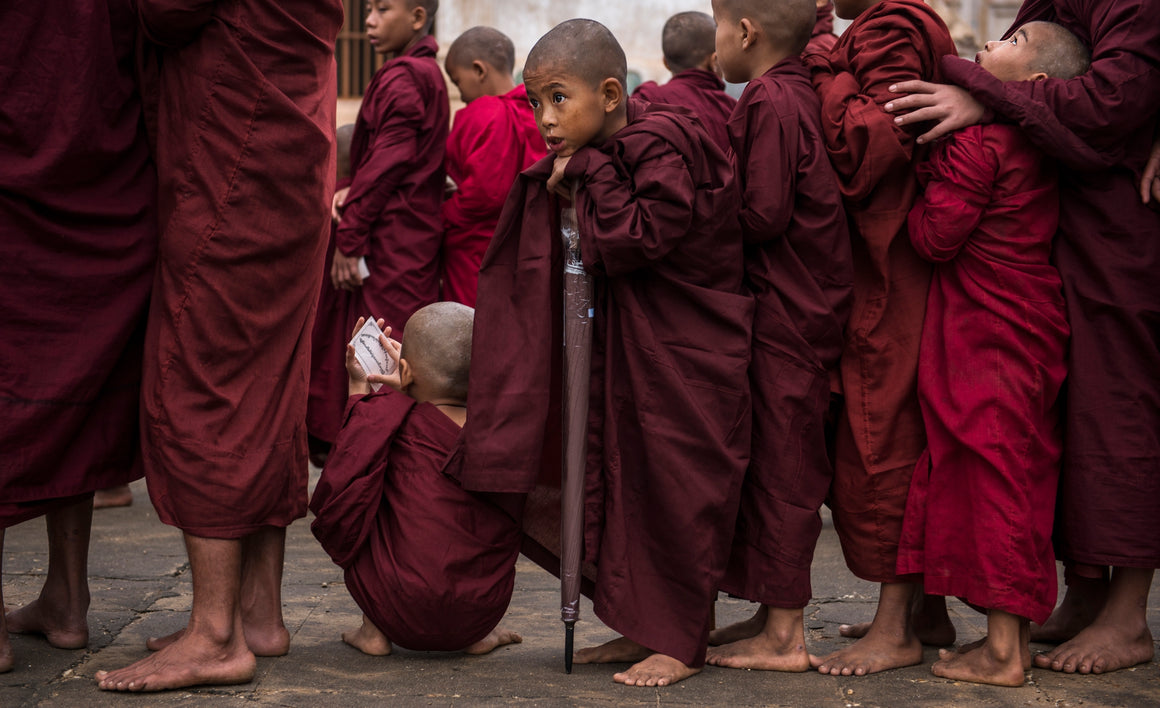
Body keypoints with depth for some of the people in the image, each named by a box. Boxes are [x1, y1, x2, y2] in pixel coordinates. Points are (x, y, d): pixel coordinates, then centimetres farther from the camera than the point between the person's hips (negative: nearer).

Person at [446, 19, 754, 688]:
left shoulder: (661, 148, -19)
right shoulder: (593, 157, 7)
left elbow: (635, 238, -26)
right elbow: (593, 253, 12)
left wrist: (592, 173, -17)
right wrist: (561, 187, -5)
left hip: (686, 351, -9)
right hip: (626, 344, 9)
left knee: (677, 487, -4)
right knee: (627, 479, 12)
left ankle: (682, 642, 5)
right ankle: (644, 626, 22)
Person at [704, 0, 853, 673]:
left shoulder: (768, 101, -15)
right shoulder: (802, 94, 13)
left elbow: (764, 215, -20)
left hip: (788, 315, -9)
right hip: (807, 307, 9)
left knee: (783, 467, -3)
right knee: (779, 463, 15)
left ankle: (784, 636, 3)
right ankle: (779, 615, 22)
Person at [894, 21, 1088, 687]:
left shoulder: (978, 140, -16)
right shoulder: (1037, 147, 11)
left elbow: (937, 236, -17)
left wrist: (925, 177, -2)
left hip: (988, 332, -8)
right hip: (1033, 326, 8)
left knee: (992, 473, -4)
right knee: (1021, 476, 13)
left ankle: (1002, 651, 0)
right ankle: (1020, 632, 21)